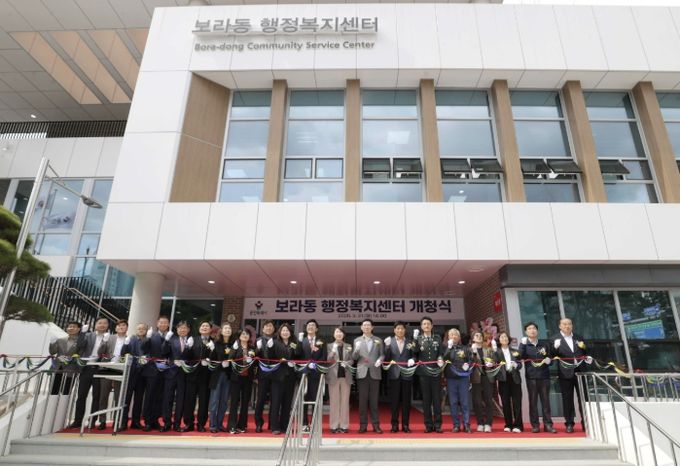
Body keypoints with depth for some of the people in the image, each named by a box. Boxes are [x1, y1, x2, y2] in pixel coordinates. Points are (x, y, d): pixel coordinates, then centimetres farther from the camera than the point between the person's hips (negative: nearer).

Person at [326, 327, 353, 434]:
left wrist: (346, 363, -13)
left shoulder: (348, 346, 8)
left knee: (345, 401, 5)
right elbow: (327, 360, -3)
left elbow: (351, 360, 7)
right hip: (333, 375, -1)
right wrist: (333, 351, -18)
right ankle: (334, 426, 9)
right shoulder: (329, 346, 4)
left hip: (345, 375, 2)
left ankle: (344, 425, 12)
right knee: (334, 401, 2)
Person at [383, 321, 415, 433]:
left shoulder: (410, 342, 7)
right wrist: (387, 346, -16)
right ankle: (394, 425, 14)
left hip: (406, 374, 1)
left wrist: (412, 359, -16)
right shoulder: (389, 341, 4)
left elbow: (414, 356, 5)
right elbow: (386, 358, -2)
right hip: (394, 374, -1)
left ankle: (405, 425, 15)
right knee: (394, 400, 4)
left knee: (406, 400, 5)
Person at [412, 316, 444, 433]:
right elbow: (415, 352, -7)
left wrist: (441, 359, -12)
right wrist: (415, 340, -17)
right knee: (426, 399, 4)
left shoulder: (437, 338, 8)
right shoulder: (418, 338, 5)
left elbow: (441, 352, 7)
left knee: (437, 398, 2)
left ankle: (437, 425, 10)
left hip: (436, 372, 1)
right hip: (423, 372, 0)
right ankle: (428, 425, 12)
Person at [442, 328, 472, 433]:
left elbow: (471, 360, 11)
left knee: (465, 402, 1)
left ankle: (466, 425, 8)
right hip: (451, 378, 0)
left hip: (463, 378, 0)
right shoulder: (446, 348, 7)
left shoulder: (465, 348, 8)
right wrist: (449, 347, -11)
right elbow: (443, 359, -9)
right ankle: (456, 425, 12)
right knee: (453, 403, 4)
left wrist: (468, 364, -9)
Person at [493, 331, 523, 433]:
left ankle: (517, 425, 2)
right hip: (503, 379, -1)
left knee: (516, 402, -3)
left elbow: (520, 364, 6)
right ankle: (508, 425, 11)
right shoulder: (496, 352, 7)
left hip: (515, 378, 1)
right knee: (506, 403, 2)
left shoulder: (515, 351, 13)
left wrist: (515, 365, -13)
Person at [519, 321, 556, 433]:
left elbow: (550, 357, 15)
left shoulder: (545, 344, 10)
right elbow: (520, 357, -11)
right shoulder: (524, 345, 3)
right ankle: (535, 425, 8)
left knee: (545, 400, 4)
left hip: (544, 376, 2)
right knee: (533, 401, 2)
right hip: (531, 377, -2)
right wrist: (522, 344, -18)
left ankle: (548, 424, 10)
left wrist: (549, 360, -7)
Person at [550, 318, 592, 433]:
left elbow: (585, 353, 22)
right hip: (565, 373, -3)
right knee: (567, 400, 3)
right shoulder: (555, 339, 0)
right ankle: (569, 424, 11)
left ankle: (586, 423, 18)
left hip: (580, 372, 3)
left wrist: (588, 358, 1)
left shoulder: (578, 338, 12)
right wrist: (555, 348, -24)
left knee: (583, 398, 7)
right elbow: (552, 356, -5)